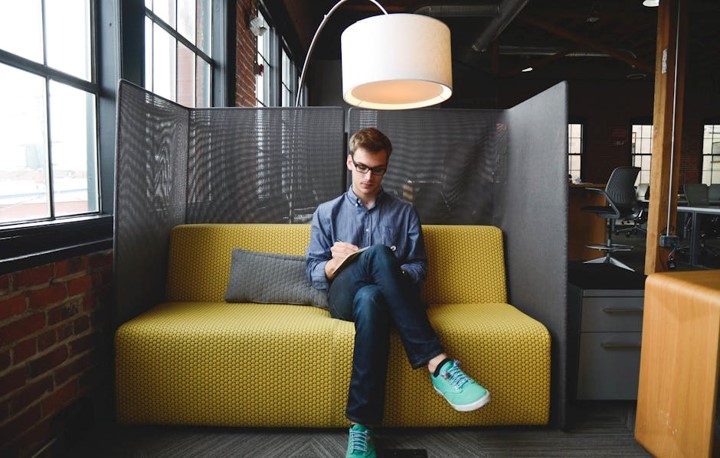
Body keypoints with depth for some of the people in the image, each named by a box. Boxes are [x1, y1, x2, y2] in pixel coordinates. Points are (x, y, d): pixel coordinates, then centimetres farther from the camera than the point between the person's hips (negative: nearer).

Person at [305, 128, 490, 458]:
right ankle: (438, 365, -43)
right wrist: (335, 262, -12)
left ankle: (361, 427, -43)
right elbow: (313, 272, 12)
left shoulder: (405, 213, 17)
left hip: (386, 295, 1)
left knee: (369, 299, -41)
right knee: (379, 253, -36)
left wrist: (394, 275, -11)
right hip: (343, 297, -1)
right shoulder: (326, 213, 17)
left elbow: (420, 267, 12)